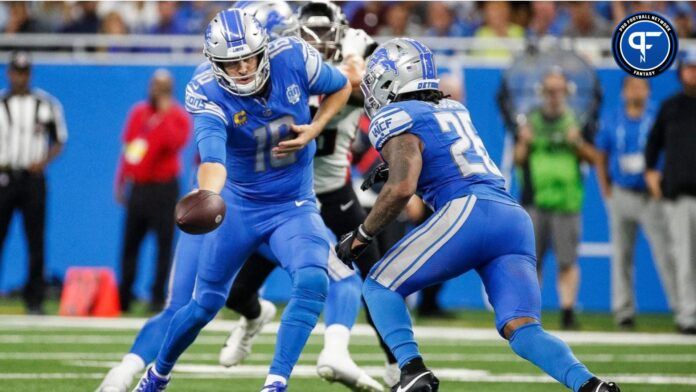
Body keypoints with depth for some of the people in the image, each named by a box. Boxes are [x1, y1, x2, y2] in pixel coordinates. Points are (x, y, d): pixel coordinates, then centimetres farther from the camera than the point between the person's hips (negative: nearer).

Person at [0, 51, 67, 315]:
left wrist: (44, 161, -7)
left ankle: (34, 300, 5)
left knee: (36, 241, 0)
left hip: (33, 177, 0)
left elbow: (59, 142, 11)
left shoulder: (47, 104, 6)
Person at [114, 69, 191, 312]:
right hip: (137, 189, 5)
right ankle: (122, 298, 15)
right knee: (130, 244, 8)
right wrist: (121, 183, 18)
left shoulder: (178, 117, -3)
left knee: (164, 242, -8)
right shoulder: (138, 112, 13)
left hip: (163, 189, -5)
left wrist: (165, 116, -26)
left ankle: (158, 298, -5)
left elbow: (176, 143, -23)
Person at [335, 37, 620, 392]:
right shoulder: (454, 110, 27)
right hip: (515, 219, 7)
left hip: (469, 210, -7)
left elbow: (401, 189, -9)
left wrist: (360, 236, 1)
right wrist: (394, 169, 50)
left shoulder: (397, 120, 4)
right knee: (520, 328, -3)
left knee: (380, 286, 7)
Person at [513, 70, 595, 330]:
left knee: (567, 261, -6)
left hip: (566, 201, -1)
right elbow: (518, 160, 9)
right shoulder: (530, 121, 11)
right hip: (534, 200, 1)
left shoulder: (577, 121, 8)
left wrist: (577, 143, -12)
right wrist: (524, 142, -10)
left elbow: (593, 158, 5)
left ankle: (568, 309, -6)